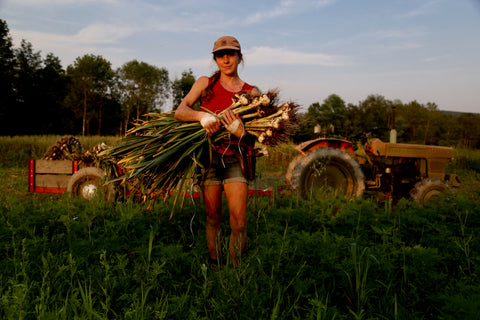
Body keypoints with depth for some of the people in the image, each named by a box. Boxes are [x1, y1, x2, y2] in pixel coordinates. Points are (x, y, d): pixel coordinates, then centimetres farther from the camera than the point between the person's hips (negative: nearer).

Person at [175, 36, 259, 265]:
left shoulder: (251, 92, 7)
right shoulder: (205, 83, 7)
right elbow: (180, 111, -5)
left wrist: (240, 131, -20)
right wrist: (202, 115, -26)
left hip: (234, 158, 0)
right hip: (208, 155, 0)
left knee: (239, 222, -7)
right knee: (213, 217, 7)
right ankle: (214, 266, 22)